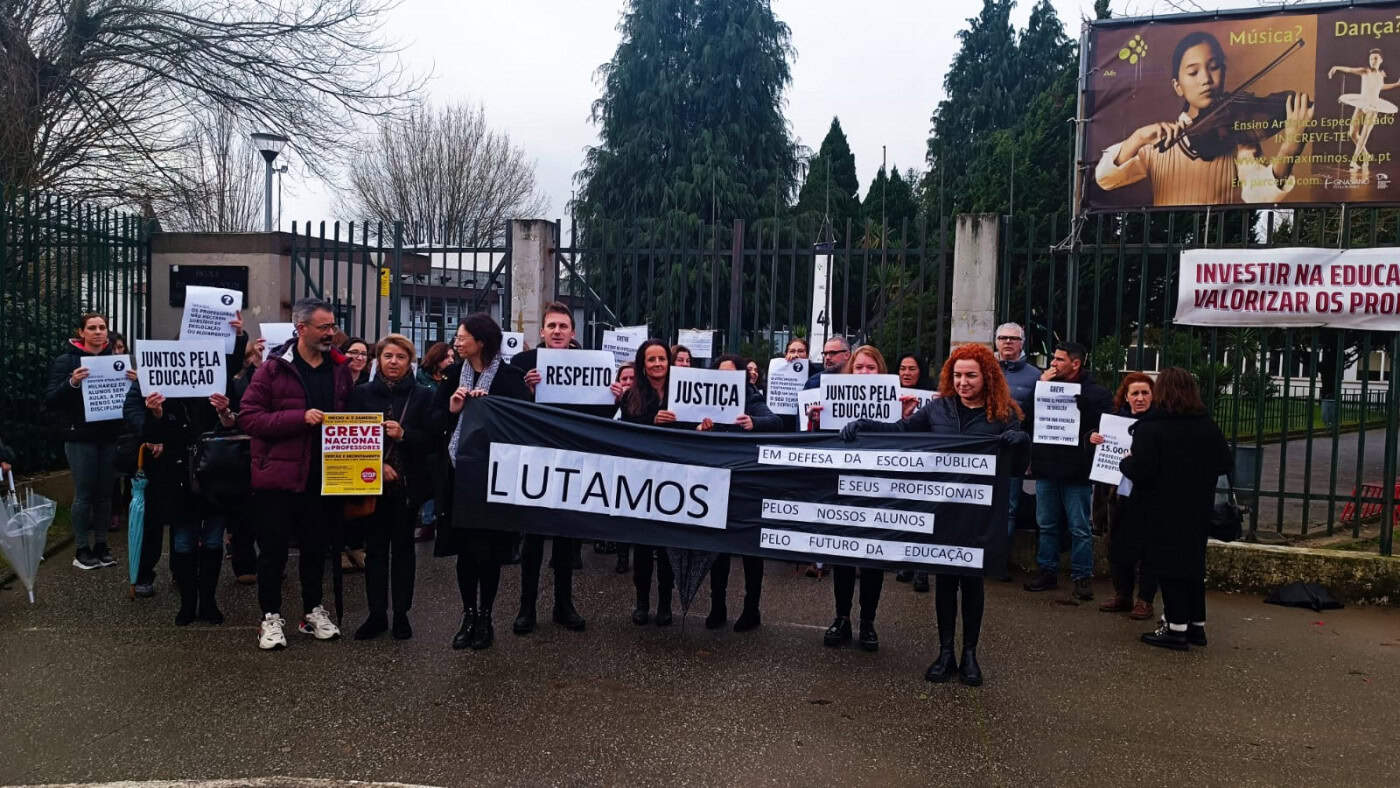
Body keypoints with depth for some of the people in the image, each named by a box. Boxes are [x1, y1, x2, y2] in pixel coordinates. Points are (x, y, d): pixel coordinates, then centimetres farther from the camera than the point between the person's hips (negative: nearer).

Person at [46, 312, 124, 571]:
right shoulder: (67, 361, -2)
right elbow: (50, 401, -8)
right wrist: (71, 383, -25)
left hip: (109, 436, 4)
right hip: (81, 438, -3)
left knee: (104, 492, 7)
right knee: (84, 493, -2)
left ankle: (101, 545, 17)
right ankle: (81, 550, 7)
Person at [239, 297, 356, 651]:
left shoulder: (340, 368, 6)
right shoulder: (274, 368, -7)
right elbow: (248, 417, -11)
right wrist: (300, 417, -21)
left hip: (324, 476, 4)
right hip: (278, 476, -4)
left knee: (317, 547, 15)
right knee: (273, 550, 6)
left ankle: (313, 611, 31)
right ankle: (271, 616, 20)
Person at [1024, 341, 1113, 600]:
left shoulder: (1096, 393, -4)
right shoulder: (1046, 384, 9)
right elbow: (1028, 418, 0)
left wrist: (1090, 438, -21)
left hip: (1077, 471, -5)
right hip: (1046, 467, 5)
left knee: (1080, 528, 3)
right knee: (1047, 525, 13)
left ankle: (1082, 576, 12)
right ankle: (1048, 571, 23)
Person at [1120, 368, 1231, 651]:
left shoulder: (1149, 427, -16)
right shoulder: (1207, 426, 2)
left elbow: (1140, 470, -22)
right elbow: (1225, 463, 6)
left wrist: (1125, 462, -2)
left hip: (1164, 511, -6)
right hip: (1198, 509, 6)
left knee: (1169, 564, 2)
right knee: (1194, 561, 15)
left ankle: (1177, 628, 4)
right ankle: (1197, 624, 22)